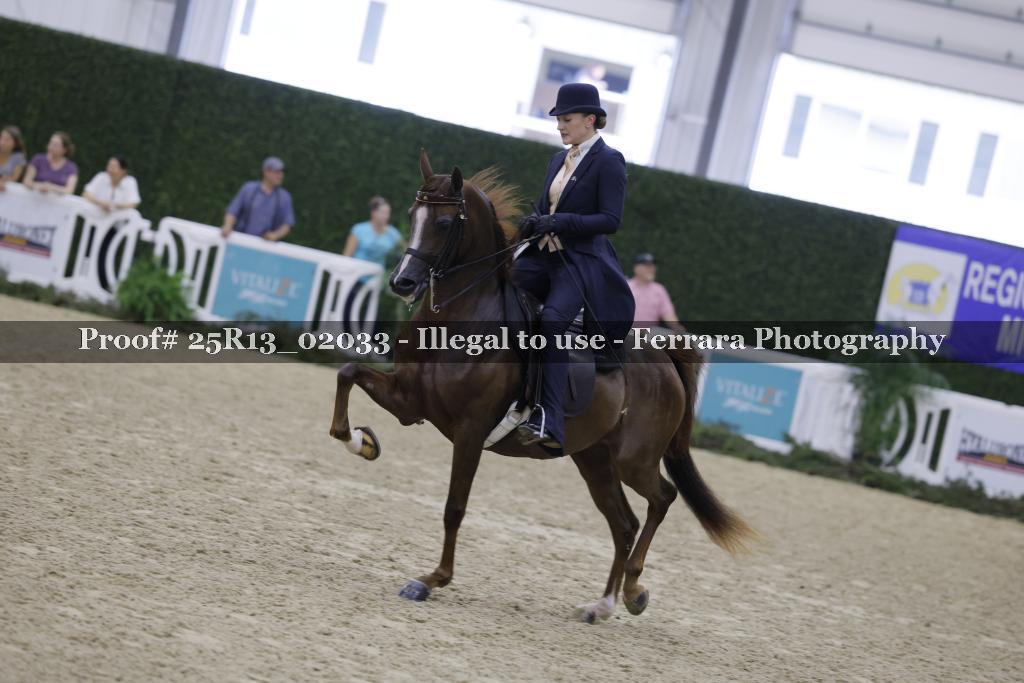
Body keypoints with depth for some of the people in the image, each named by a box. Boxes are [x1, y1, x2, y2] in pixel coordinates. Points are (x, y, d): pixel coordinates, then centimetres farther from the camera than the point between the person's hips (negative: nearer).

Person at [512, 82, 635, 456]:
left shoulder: (608, 162, -7)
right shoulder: (559, 160, 17)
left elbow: (610, 219, -13)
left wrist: (559, 221, -22)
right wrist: (533, 222, -1)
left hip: (582, 260, -9)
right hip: (544, 255, 9)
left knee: (552, 319, -30)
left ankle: (550, 422, -38)